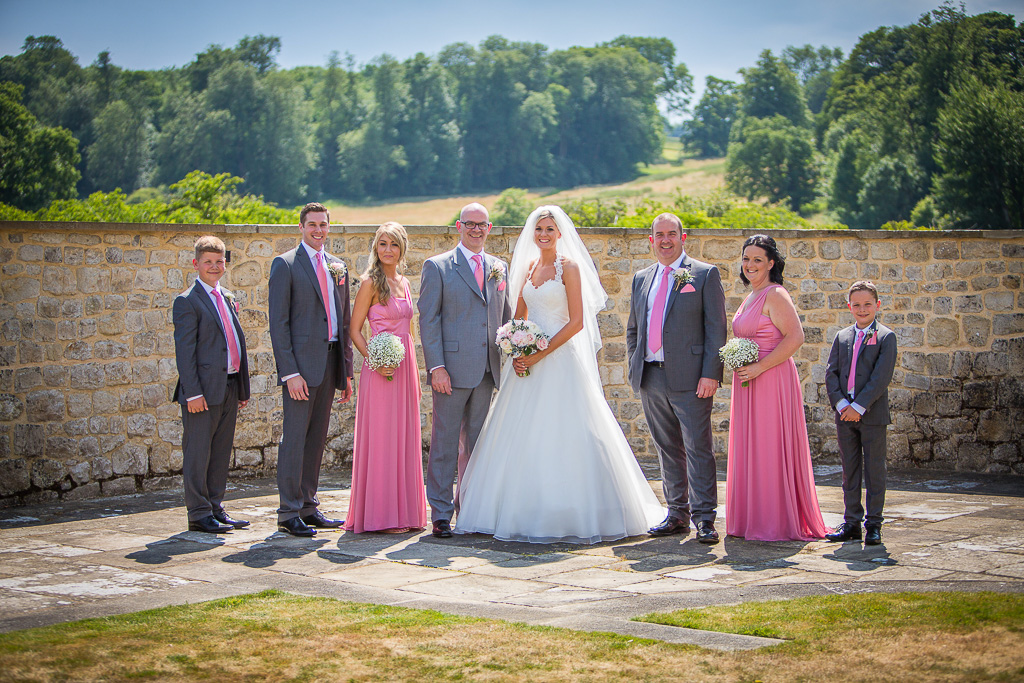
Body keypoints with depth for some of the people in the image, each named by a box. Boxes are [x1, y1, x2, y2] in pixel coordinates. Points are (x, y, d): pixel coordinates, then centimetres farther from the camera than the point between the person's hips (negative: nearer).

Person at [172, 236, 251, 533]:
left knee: (221, 453, 12)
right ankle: (199, 514, 6)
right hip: (204, 390, -7)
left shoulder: (227, 298, 17)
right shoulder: (187, 301, -7)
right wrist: (193, 393, -17)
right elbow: (184, 350, -12)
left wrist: (243, 387, 15)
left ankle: (216, 509, 21)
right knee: (198, 453, -1)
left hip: (230, 388, 7)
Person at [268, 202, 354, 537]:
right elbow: (278, 323, -9)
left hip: (330, 362, 6)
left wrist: (346, 370, 13)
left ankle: (308, 507, 18)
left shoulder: (337, 267, 15)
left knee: (317, 438, 10)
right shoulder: (285, 264, -4)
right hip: (301, 362, -6)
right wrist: (290, 372, -16)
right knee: (294, 439, -4)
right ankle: (289, 513, 1)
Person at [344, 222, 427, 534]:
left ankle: (405, 512, 16)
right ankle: (381, 516, 1)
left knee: (405, 437, 9)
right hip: (381, 368, -7)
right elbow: (354, 330, -8)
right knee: (381, 437, -4)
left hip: (406, 366, 7)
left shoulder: (403, 283, 14)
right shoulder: (371, 282, -7)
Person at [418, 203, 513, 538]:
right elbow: (428, 320, -5)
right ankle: (441, 514, 3)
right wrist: (436, 367, -13)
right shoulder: (438, 267, 0)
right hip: (452, 369, -5)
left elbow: (506, 318, 18)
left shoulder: (499, 267, 14)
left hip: (487, 371, 5)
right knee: (445, 442, -2)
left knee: (476, 442, 11)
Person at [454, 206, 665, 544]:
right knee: (523, 436, 4)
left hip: (559, 359, -6)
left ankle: (569, 515, 0)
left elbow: (576, 322, -11)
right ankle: (525, 514, 10)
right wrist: (517, 353, -1)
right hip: (528, 361, 6)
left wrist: (541, 353, -15)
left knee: (560, 435, -7)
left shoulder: (569, 267, -5)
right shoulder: (528, 267, 14)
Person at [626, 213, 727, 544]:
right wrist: (635, 368, 10)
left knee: (698, 448, -6)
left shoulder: (705, 275, 1)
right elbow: (633, 329, 23)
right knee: (668, 449, 10)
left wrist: (710, 374, -12)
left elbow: (716, 328, -4)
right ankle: (677, 514, 18)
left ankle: (704, 519, -2)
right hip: (651, 378, 5)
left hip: (689, 378, -5)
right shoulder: (641, 279, 17)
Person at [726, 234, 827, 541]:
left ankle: (776, 524, 1)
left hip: (771, 381, -10)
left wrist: (759, 368, -21)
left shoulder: (775, 295, -12)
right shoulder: (751, 297, 17)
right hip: (749, 383, 10)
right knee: (749, 450, 11)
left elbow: (795, 337, -20)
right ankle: (752, 520, 17)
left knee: (770, 450, -6)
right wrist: (739, 364, 12)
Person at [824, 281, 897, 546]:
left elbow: (882, 376, -11)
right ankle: (851, 522, 15)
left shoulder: (885, 337, -2)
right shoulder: (842, 337, 12)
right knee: (849, 470, 9)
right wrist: (841, 404, -10)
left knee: (874, 469, 1)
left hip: (872, 413, -4)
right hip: (845, 414, 4)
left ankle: (873, 524, 7)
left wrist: (859, 406, -16)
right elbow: (831, 373, 5)